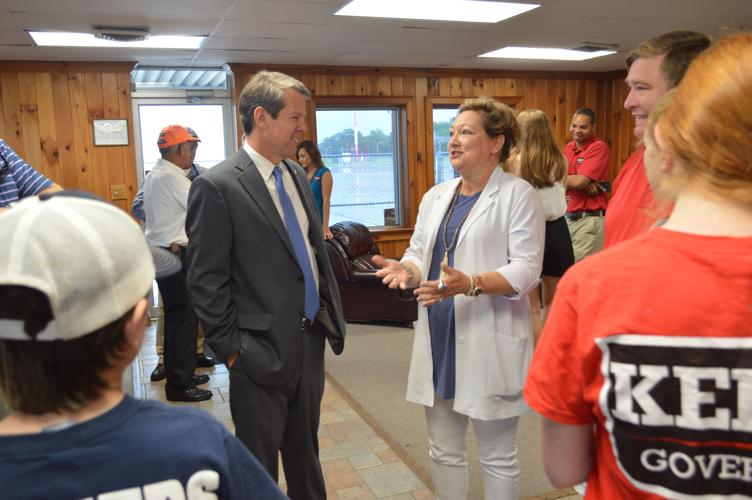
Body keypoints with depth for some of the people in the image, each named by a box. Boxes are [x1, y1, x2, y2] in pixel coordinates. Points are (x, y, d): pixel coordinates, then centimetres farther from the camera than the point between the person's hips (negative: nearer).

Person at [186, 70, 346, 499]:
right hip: (263, 349, -6)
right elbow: (206, 281, -14)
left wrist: (332, 316, 10)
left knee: (306, 451, 23)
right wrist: (231, 348, -11)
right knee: (260, 465, 14)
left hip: (311, 339, 7)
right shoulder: (217, 186, -15)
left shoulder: (298, 175, 7)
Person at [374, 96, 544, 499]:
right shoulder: (435, 196, 11)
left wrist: (470, 284, -31)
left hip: (489, 341, -6)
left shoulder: (518, 194, -9)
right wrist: (407, 270, -12)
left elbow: (526, 269, -16)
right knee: (443, 452, 19)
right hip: (439, 339, 6)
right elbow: (419, 253, 12)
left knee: (497, 456, 13)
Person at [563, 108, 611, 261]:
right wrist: (584, 183, -16)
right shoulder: (569, 147, 12)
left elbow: (579, 181, -19)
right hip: (567, 217, 7)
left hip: (589, 219, -7)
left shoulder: (599, 148, -11)